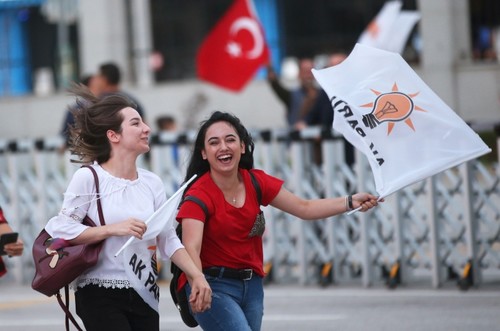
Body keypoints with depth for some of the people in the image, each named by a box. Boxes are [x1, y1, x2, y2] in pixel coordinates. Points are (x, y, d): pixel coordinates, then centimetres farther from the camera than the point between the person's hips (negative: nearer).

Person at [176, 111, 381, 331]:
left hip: (252, 286, 6)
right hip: (214, 287, -6)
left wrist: (350, 202, -4)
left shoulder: (256, 182, 1)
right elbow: (191, 248, -28)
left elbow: (304, 208, 8)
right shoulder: (199, 195, -17)